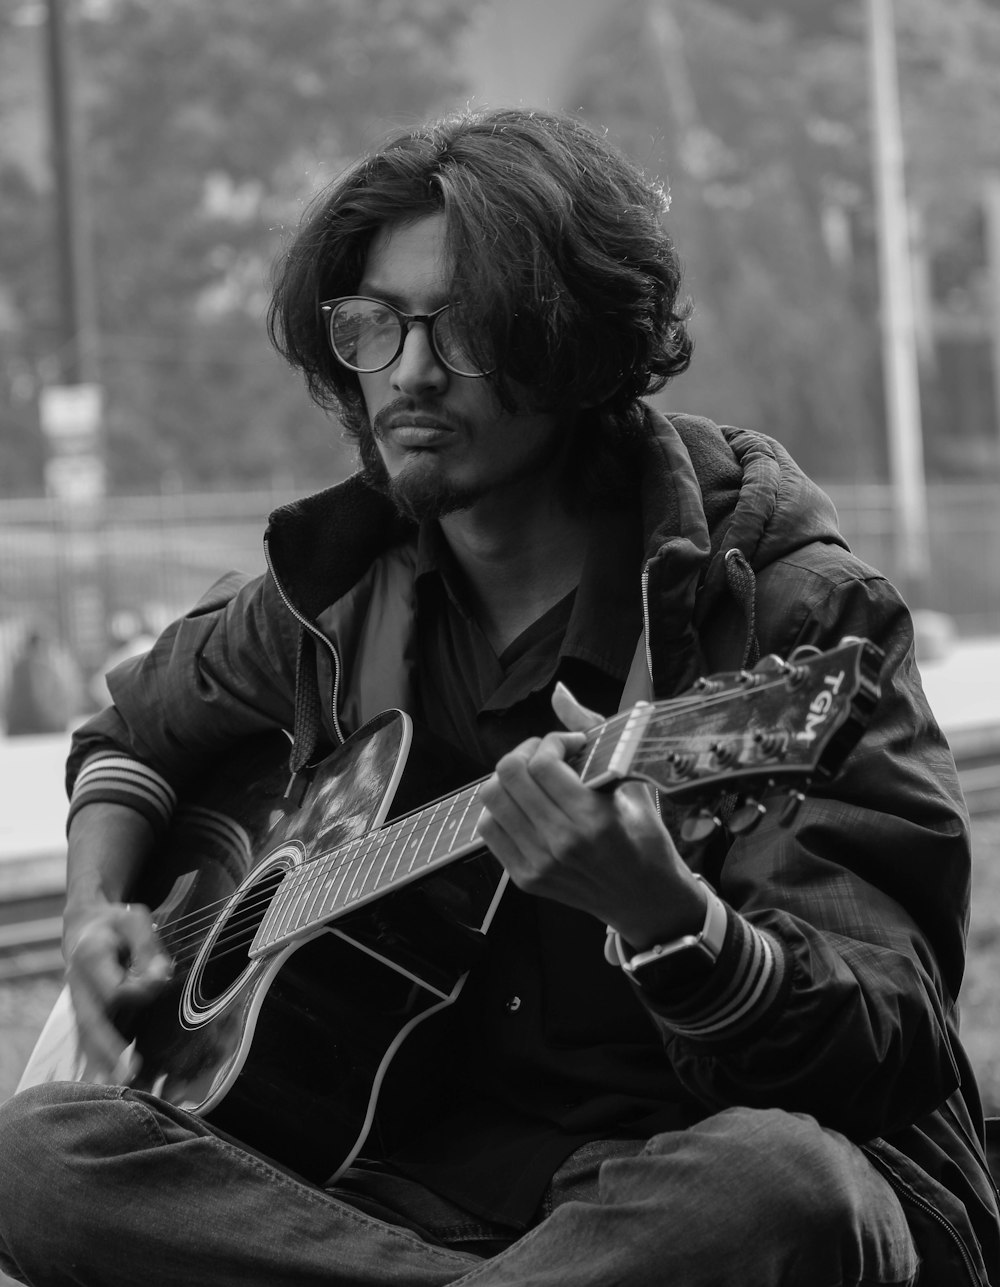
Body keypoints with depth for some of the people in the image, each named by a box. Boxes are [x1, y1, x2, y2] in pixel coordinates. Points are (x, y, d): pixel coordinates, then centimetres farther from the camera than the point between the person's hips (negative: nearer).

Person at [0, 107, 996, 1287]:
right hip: (437, 1165, 5)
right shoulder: (339, 593, 7)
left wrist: (663, 913, -37)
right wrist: (98, 908, 8)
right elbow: (136, 727, 29)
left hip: (705, 1161, -4)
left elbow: (885, 1044, -17)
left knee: (774, 1186, -40)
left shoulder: (780, 605, -10)